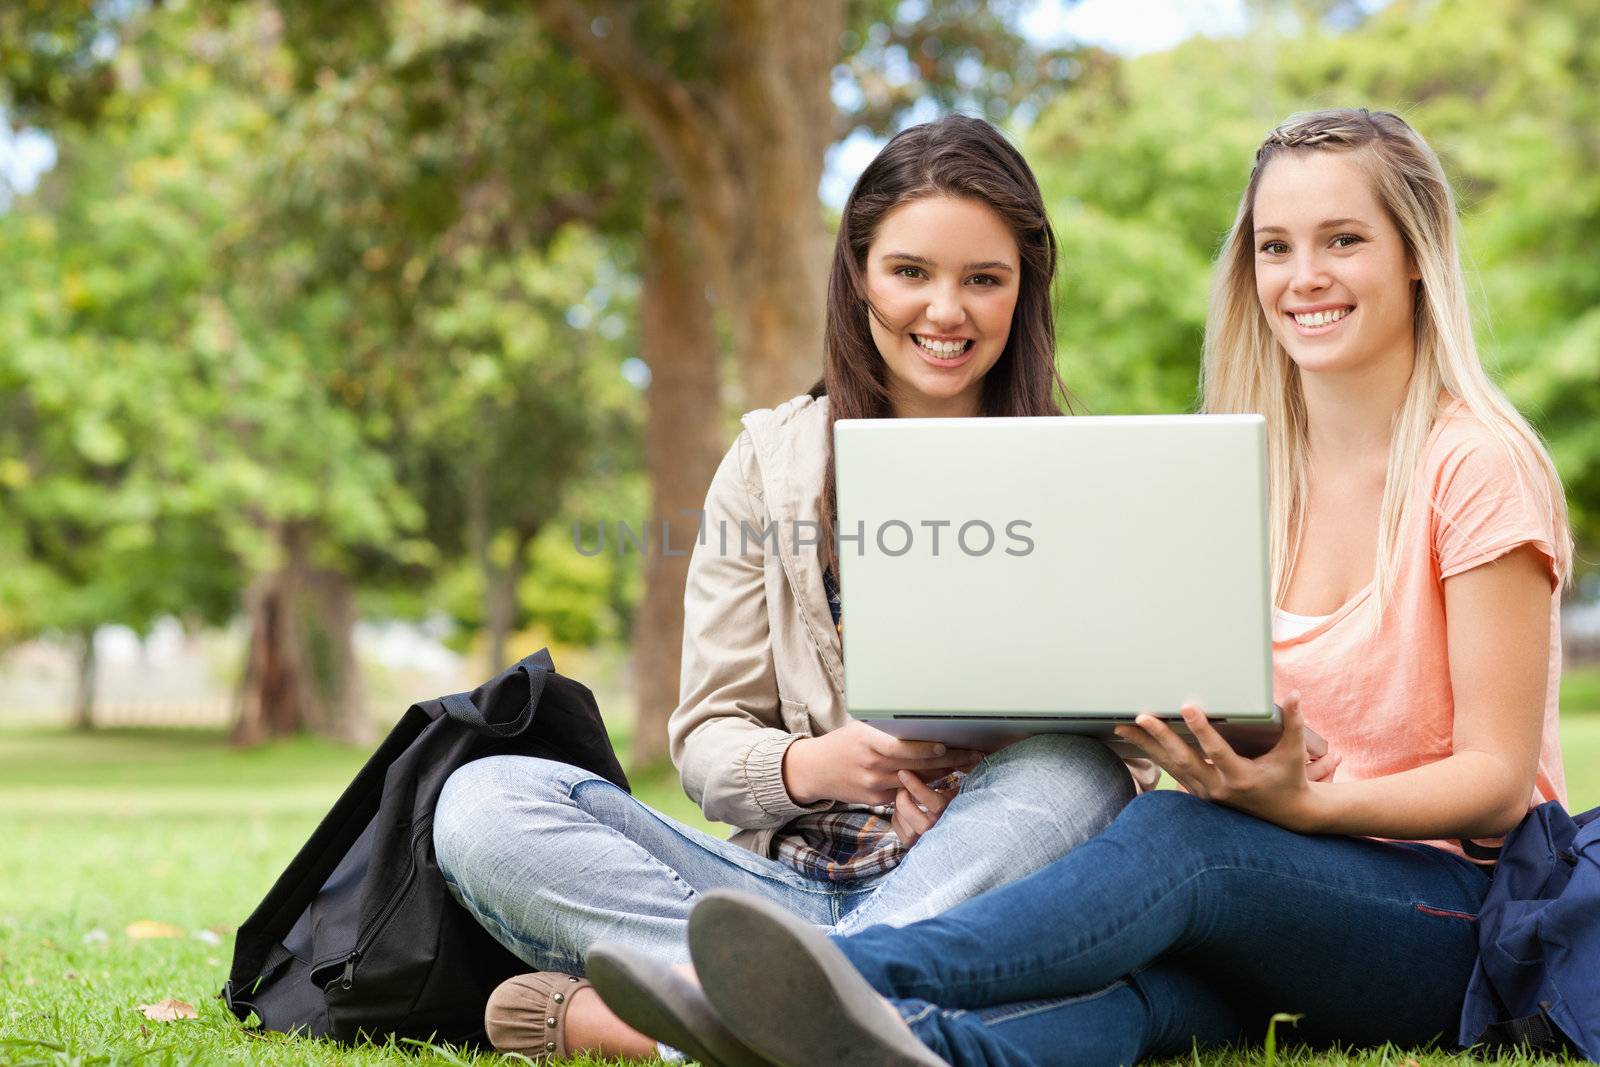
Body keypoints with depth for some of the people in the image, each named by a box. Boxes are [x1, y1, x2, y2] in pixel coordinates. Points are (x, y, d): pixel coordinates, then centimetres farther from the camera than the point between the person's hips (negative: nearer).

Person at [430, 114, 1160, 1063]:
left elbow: (1135, 748, 2)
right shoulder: (772, 461, 10)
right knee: (484, 803, -19)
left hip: (983, 892, -1)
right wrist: (810, 765, -16)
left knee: (1074, 770, -35)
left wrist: (1002, 757, -20)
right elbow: (709, 737, 7)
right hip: (789, 874, 1)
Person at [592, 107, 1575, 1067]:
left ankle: (862, 973, -59)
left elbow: (1498, 780, -10)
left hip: (1457, 915, -4)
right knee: (1136, 971, -34)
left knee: (1173, 837, -36)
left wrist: (1301, 802, -28)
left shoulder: (1476, 466, -7)